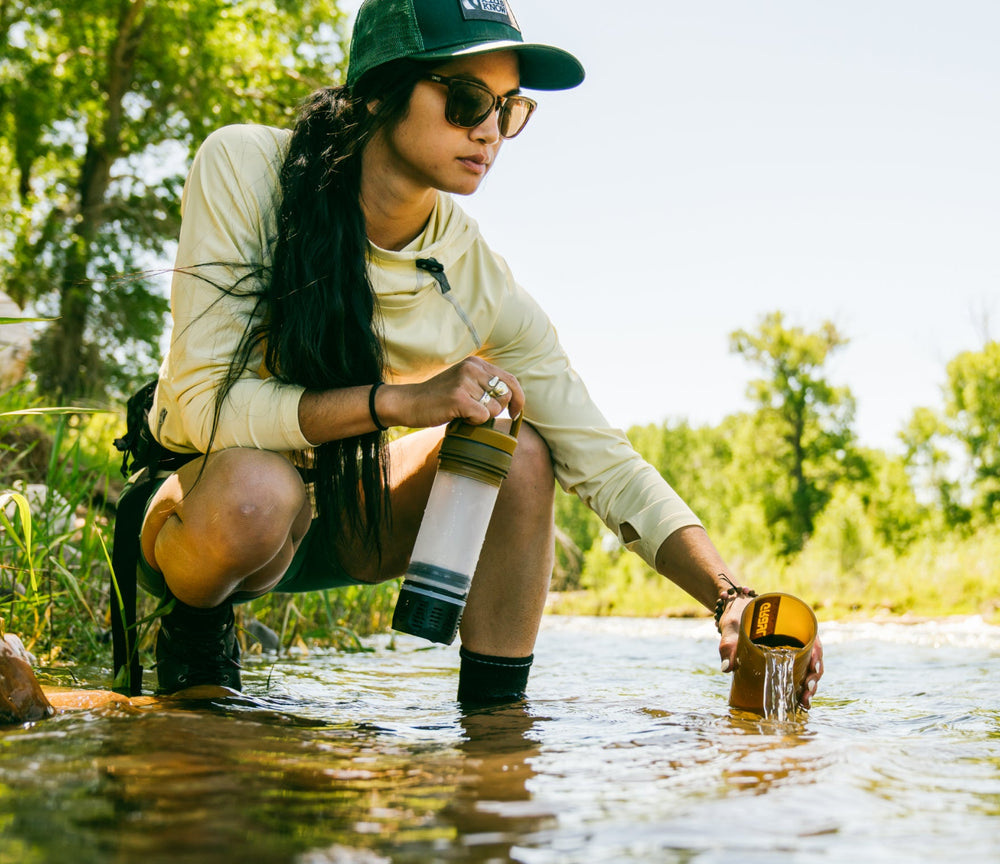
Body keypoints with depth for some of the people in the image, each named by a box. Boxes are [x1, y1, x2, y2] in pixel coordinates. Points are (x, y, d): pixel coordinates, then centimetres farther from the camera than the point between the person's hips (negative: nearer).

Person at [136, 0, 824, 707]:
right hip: (197, 502, -2)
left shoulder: (484, 289, -16)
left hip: (337, 523, 3)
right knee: (255, 490, -38)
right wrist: (401, 400, -39)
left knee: (520, 449, -21)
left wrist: (729, 595, -30)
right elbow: (201, 400, -28)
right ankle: (195, 631, -5)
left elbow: (606, 464, -16)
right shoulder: (244, 168, -22)